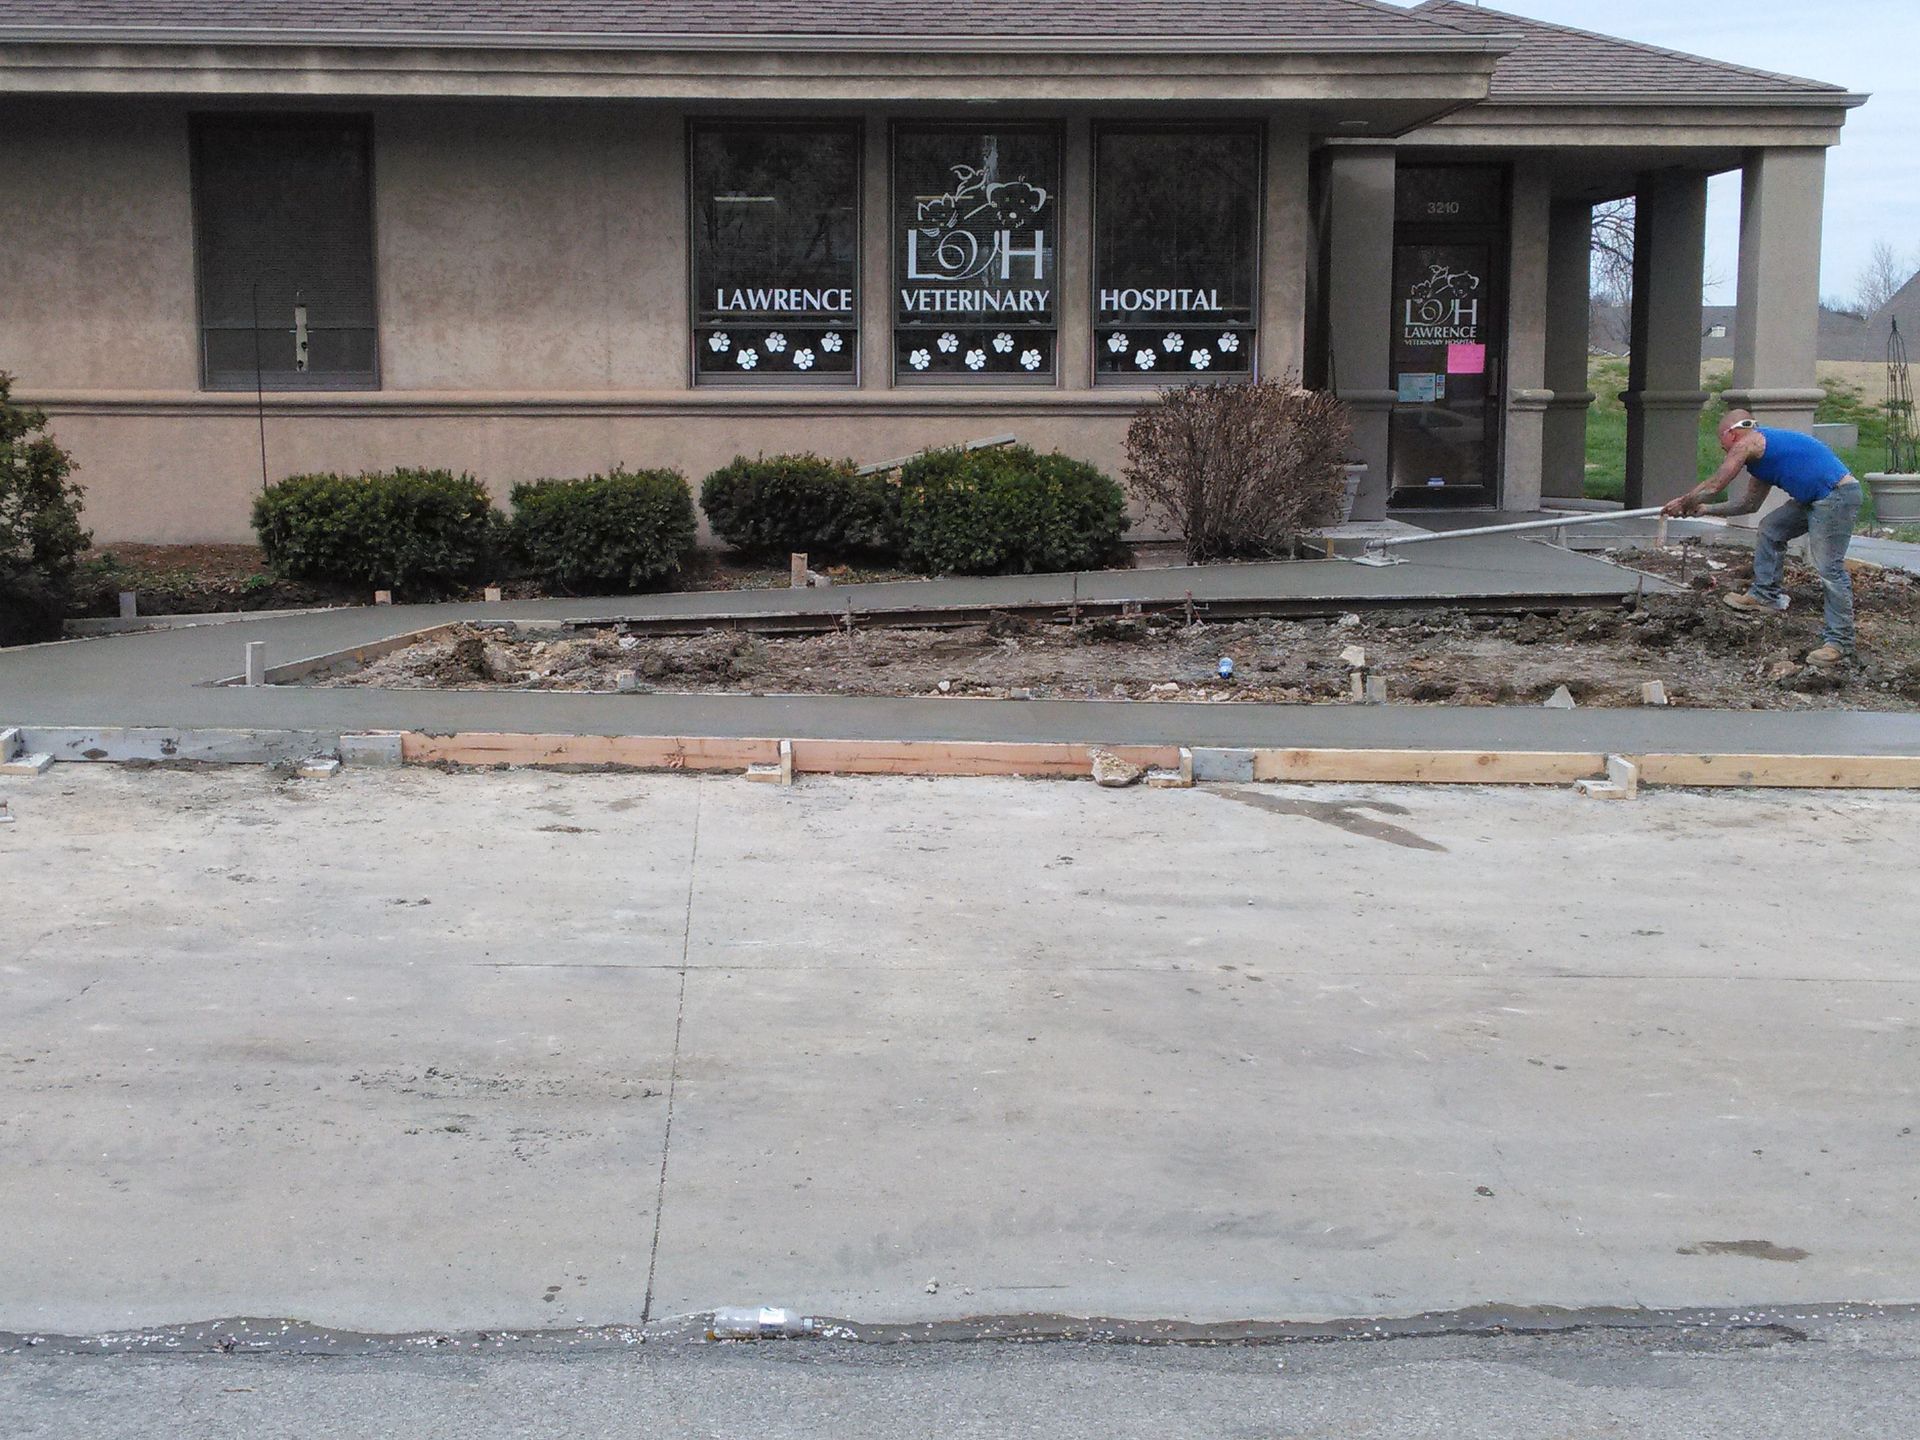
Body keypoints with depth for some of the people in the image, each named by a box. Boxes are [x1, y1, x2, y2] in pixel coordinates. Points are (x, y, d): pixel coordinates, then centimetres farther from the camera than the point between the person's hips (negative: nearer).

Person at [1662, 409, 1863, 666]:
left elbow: (1713, 486, 0)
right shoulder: (1760, 454, 23)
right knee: (1770, 529, 21)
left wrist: (1681, 503, 14)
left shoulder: (1747, 443, -5)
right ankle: (1765, 594, 24)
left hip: (1837, 496, -10)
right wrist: (1707, 510, 35)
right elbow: (1750, 503, 32)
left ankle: (1840, 642, -11)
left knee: (1829, 568, -11)